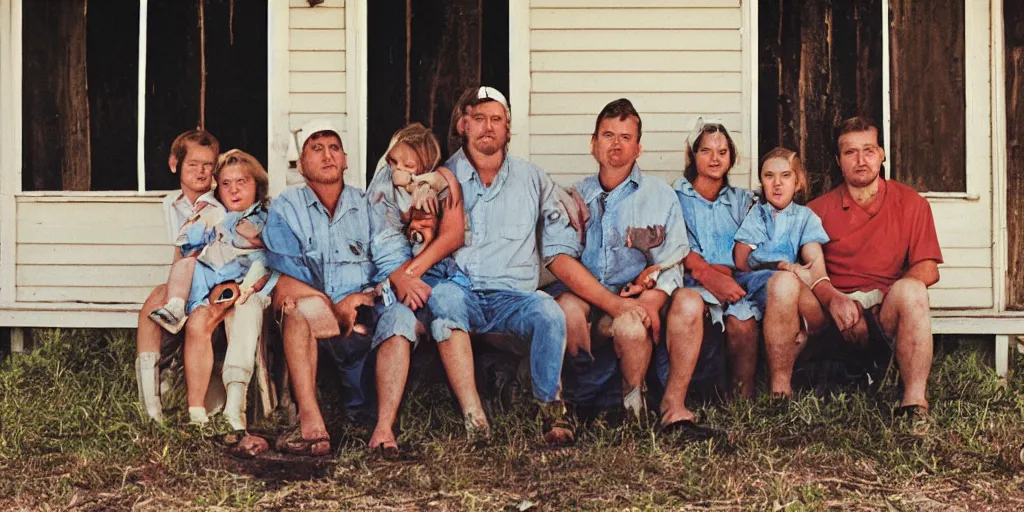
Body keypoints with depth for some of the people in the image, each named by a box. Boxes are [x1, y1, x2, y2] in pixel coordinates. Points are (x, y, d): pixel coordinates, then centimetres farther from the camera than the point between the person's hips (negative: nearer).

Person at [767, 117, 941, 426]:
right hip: (835, 315, 1)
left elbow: (928, 270, 2)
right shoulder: (819, 209, 13)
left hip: (885, 314, -1)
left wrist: (885, 296, -15)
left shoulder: (910, 203, 11)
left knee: (911, 290, -34)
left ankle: (915, 403, -34)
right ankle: (779, 393, -26)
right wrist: (832, 298, -21)